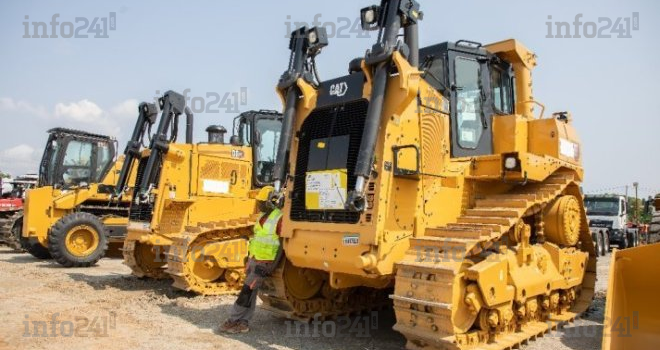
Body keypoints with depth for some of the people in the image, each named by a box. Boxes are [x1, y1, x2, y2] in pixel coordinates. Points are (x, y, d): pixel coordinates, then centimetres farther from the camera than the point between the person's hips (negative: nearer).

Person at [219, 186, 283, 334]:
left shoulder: (280, 218, -16)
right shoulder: (264, 216, 11)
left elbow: (283, 244, -17)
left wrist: (273, 265, -20)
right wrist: (250, 257, 20)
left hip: (264, 263, -8)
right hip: (254, 259, 8)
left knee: (247, 291, -7)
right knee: (251, 292, 9)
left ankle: (233, 321, 2)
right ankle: (243, 322, 14)